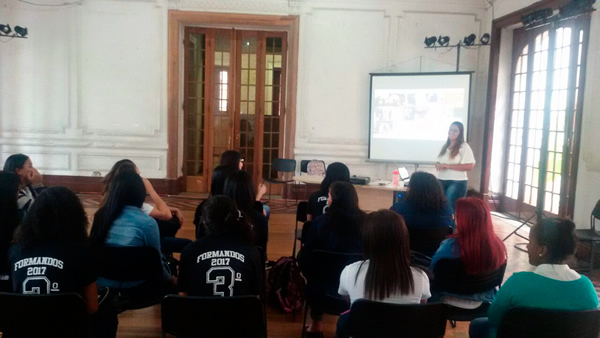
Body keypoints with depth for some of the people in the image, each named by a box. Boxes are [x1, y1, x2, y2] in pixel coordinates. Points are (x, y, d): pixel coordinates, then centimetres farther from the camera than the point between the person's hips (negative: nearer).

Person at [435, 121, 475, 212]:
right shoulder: (445, 147, 15)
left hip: (457, 183, -6)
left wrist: (449, 166, -19)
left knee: (450, 208, -6)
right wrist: (438, 165, -5)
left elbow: (470, 166, -15)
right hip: (441, 181, 7)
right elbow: (438, 162, 21)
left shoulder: (464, 147, -7)